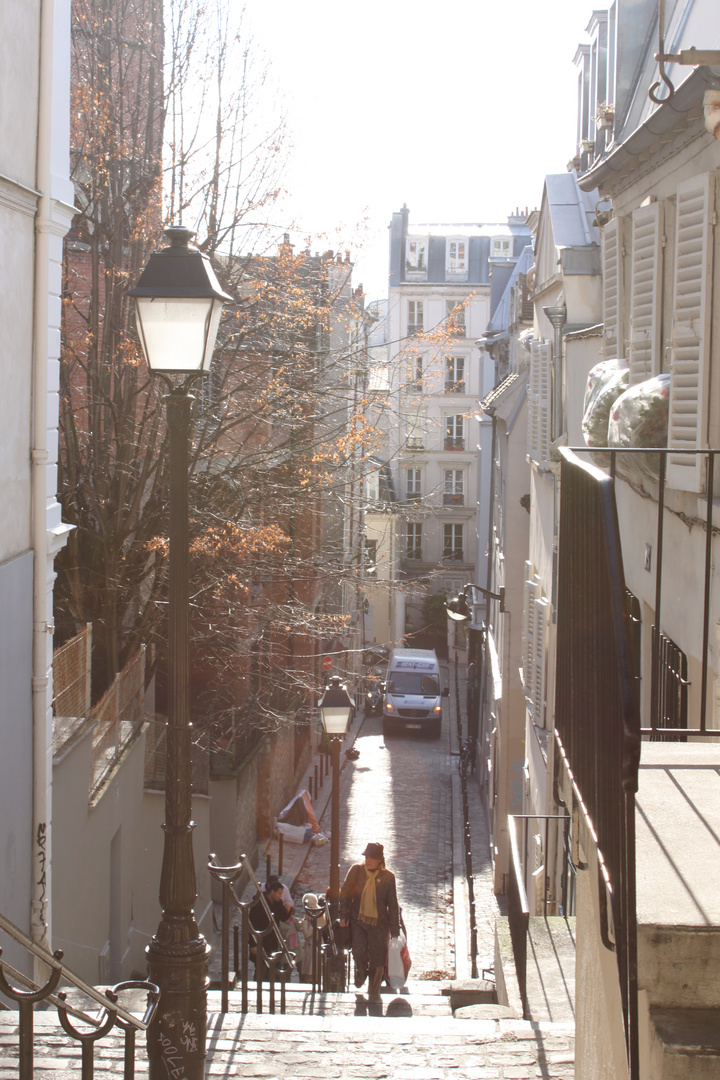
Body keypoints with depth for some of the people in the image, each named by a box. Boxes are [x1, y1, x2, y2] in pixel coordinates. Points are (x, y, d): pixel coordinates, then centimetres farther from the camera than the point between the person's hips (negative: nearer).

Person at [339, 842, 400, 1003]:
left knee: (377, 960, 5)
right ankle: (360, 972, 21)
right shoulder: (356, 870, -3)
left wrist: (394, 930, 1)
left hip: (379, 923, 0)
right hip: (358, 920, 0)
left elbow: (393, 905, 1)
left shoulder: (387, 877, -5)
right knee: (359, 952, -16)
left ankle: (374, 992, 26)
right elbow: (345, 893, 7)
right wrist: (343, 916, 0)